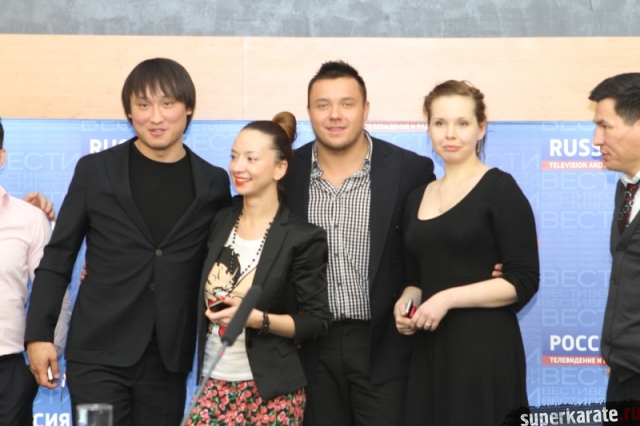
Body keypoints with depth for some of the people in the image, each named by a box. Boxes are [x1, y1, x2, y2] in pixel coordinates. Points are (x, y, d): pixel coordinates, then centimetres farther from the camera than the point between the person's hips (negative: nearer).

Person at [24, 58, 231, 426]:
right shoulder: (95, 170, 1)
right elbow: (57, 258, 2)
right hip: (98, 354, -1)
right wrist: (39, 334, -3)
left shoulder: (214, 182, 4)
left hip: (170, 359, 2)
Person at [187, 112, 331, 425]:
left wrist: (256, 318, -21)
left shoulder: (302, 237, -9)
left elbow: (318, 321, -10)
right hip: (214, 382, 4)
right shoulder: (220, 223, 6)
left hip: (272, 390, -4)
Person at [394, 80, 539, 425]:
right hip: (429, 350, 6)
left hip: (484, 348, -5)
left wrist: (450, 298, -16)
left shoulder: (500, 188, -6)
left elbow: (524, 280, -11)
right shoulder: (417, 198, 13)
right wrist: (406, 303, -1)